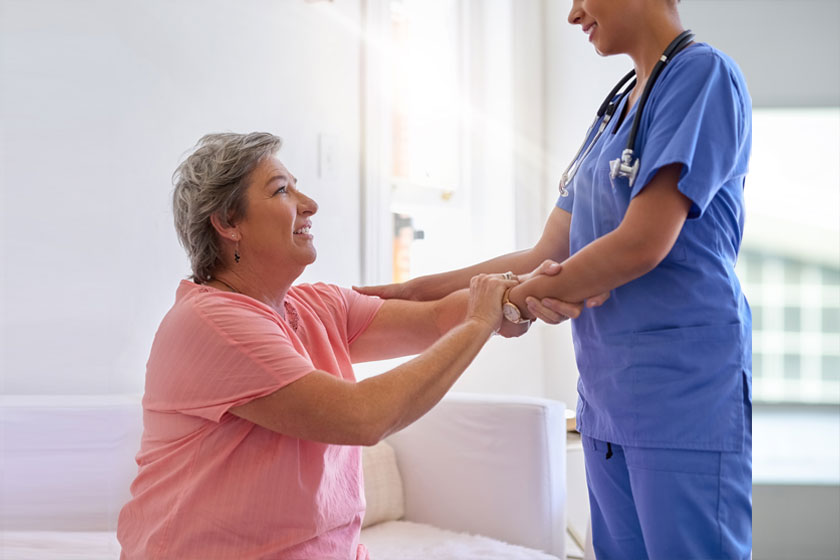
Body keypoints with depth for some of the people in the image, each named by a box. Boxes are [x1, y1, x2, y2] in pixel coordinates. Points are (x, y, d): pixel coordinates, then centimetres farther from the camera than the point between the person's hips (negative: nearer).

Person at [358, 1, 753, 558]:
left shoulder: (704, 73, -6)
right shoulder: (615, 111, 19)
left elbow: (643, 243, -16)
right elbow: (545, 257, 15)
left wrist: (517, 301, -4)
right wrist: (417, 291, 11)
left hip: (684, 388, -7)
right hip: (608, 395, 8)